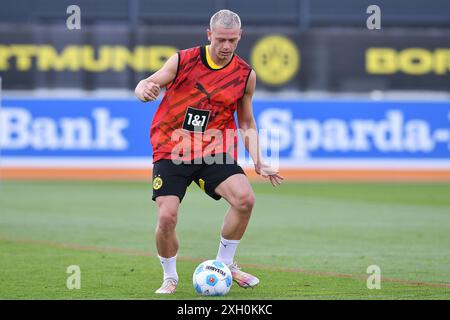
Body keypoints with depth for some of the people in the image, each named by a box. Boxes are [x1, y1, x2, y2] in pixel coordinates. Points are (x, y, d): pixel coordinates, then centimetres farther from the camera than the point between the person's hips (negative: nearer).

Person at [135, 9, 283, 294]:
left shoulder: (245, 75, 4)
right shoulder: (183, 60, -3)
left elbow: (247, 124, 15)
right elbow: (146, 84, 0)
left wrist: (258, 163, 5)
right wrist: (144, 91, -26)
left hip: (214, 152, 2)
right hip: (171, 150, -2)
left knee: (245, 198, -22)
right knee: (167, 217, -17)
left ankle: (225, 263, 2)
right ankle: (170, 278, 10)